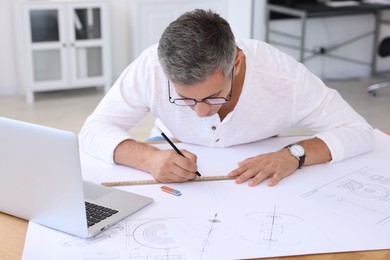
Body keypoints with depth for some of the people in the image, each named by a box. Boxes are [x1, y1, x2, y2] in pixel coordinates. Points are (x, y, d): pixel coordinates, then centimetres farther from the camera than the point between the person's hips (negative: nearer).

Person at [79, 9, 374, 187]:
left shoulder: (283, 76, -30)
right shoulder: (151, 67, -30)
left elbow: (359, 131, -21)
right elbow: (94, 130, -23)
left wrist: (293, 154, -38)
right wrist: (149, 158, -43)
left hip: (257, 180, 1)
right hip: (172, 179, -1)